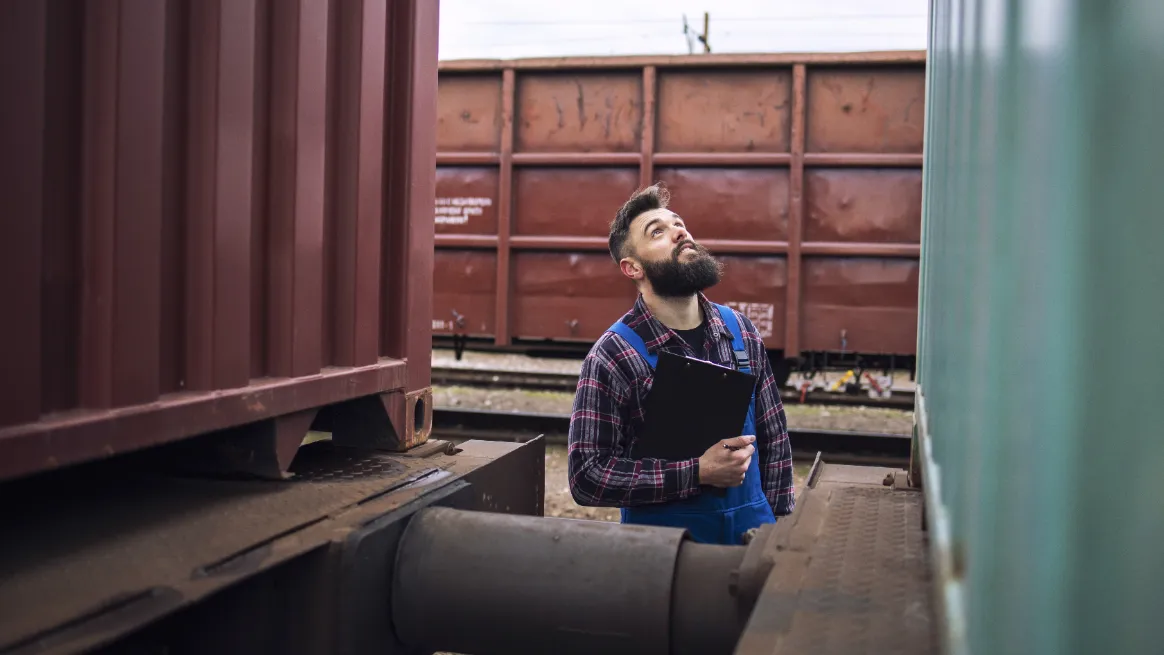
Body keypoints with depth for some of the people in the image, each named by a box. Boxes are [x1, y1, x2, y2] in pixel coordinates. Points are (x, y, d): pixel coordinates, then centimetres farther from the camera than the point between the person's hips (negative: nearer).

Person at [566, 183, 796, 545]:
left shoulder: (740, 330, 0)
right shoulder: (613, 357, -16)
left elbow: (774, 440, 7)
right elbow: (586, 475, -19)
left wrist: (778, 522, 0)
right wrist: (698, 472, -23)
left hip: (751, 529, 4)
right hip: (663, 538, -4)